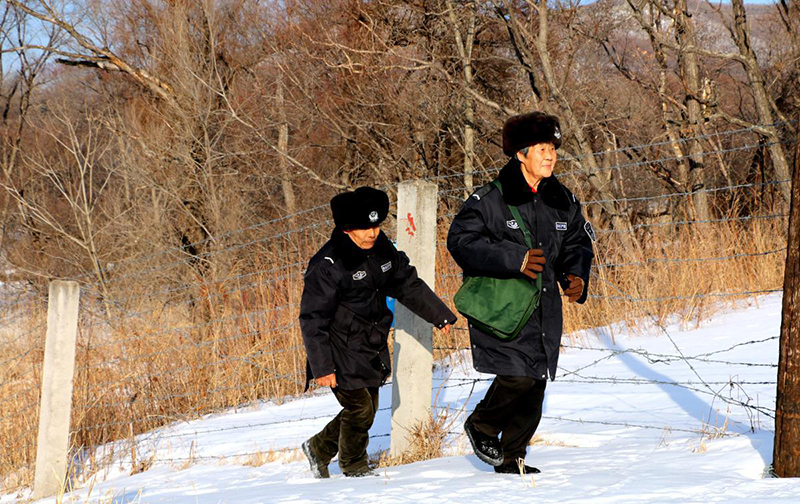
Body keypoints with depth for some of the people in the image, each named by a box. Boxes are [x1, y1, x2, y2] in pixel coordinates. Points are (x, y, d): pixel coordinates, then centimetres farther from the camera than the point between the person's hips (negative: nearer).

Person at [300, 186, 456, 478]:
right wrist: (321, 367, -20)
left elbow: (408, 284, 17)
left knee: (367, 409, 13)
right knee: (359, 409, -9)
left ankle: (319, 449, 34)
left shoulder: (381, 249, 1)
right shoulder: (327, 265, -21)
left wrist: (440, 315, 22)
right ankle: (354, 467, 16)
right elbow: (312, 320, -18)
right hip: (342, 353, -8)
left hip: (373, 349, 8)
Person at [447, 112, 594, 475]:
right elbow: (460, 241, -15)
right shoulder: (491, 199, -11)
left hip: (545, 307, 6)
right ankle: (481, 425, 11)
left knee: (536, 384, 5)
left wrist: (576, 276, -1)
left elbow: (578, 243, 20)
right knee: (518, 374, -17)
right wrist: (514, 258, -23)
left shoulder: (562, 201, 8)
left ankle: (511, 457, 19)